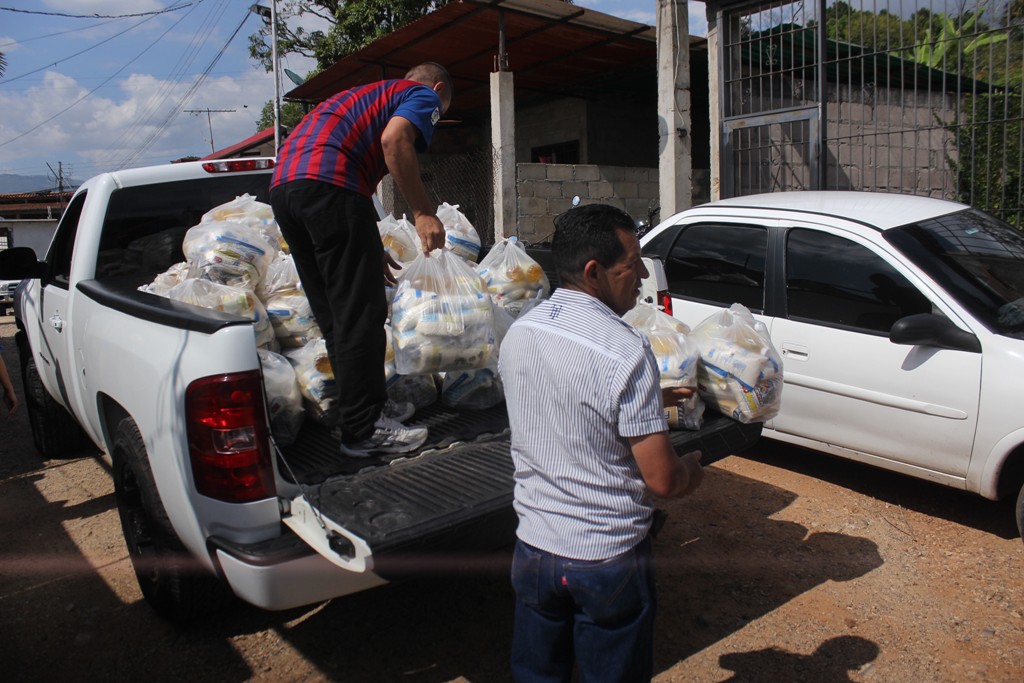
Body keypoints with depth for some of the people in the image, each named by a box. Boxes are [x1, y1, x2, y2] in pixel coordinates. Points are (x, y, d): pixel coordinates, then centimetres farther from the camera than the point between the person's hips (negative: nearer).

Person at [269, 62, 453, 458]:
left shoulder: (372, 95, 37)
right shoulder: (424, 96, 12)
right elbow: (394, 138, -12)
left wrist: (368, 250, 41)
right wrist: (423, 213, -10)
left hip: (283, 184, 9)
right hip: (327, 184, -9)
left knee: (334, 315, 14)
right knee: (360, 315, -4)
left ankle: (370, 406, 25)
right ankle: (363, 430, 2)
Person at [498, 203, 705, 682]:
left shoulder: (516, 335, -2)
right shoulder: (626, 351, -24)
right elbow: (662, 480, -20)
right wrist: (692, 470, 2)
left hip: (533, 548, 5)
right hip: (607, 559, -5)